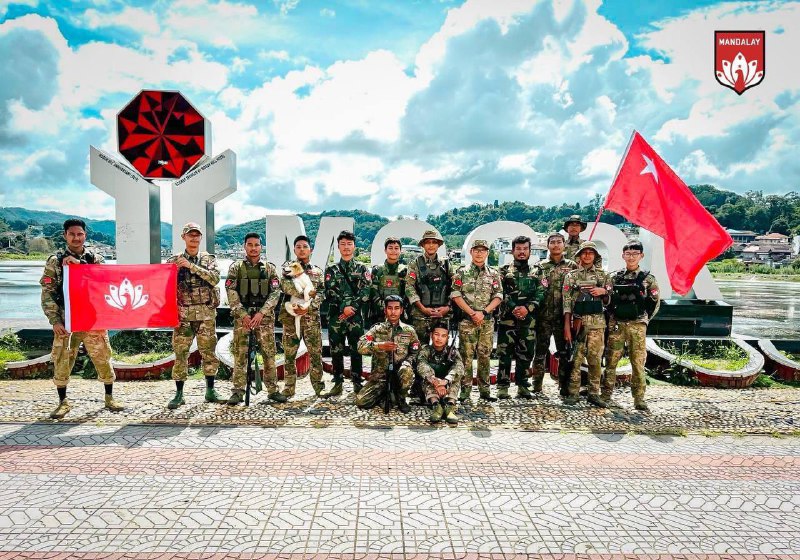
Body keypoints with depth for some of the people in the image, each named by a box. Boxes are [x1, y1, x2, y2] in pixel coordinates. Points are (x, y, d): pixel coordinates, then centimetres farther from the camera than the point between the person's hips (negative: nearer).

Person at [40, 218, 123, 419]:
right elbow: (47, 293, 0)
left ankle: (109, 397, 19)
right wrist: (55, 321, -8)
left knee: (103, 359, 5)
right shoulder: (55, 261, 2)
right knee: (61, 362, 2)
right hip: (65, 321, 0)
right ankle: (63, 401, 18)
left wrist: (79, 265, -18)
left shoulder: (95, 258, 6)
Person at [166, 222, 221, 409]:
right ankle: (179, 394, 11)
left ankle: (210, 391, 16)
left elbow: (215, 278, -12)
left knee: (208, 352, 5)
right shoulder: (174, 260, 7)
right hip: (183, 313, 0)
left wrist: (191, 266, -17)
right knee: (180, 353, 2)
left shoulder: (208, 258, 6)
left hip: (206, 313, 0)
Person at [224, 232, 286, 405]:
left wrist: (261, 313, -12)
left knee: (269, 354, 2)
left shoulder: (269, 268, 8)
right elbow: (231, 293, -2)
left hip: (265, 316, 1)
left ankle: (273, 390, 11)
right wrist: (243, 314, -12)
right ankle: (238, 392, 6)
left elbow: (275, 293, -1)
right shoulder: (236, 267, 5)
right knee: (240, 355, 0)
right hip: (242, 316, -1)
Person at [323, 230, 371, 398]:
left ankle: (357, 383, 10)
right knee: (336, 351, 4)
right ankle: (338, 383, 13)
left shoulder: (362, 269, 9)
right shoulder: (331, 270, 11)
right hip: (336, 316, 1)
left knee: (356, 350, 2)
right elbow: (330, 293, 0)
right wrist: (344, 307, -12)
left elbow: (366, 291, -2)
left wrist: (352, 307, -13)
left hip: (356, 316, -1)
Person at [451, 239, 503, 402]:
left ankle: (485, 390, 15)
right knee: (466, 355, -1)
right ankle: (465, 390, 6)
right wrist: (472, 313, -11)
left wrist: (483, 312, -9)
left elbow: (498, 297, 4)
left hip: (487, 321, 2)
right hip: (467, 320, -2)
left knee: (484, 355, 7)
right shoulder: (462, 272, 2)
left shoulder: (493, 274, 9)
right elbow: (456, 295, -4)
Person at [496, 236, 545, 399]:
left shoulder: (536, 272, 12)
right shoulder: (504, 271, 7)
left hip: (529, 320, 2)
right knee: (504, 352, -2)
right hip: (507, 318, -2)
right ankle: (503, 386, 5)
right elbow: (501, 293, -3)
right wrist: (513, 308, -16)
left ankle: (522, 385, 16)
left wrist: (527, 308, -14)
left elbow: (540, 294, 1)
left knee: (526, 353, 7)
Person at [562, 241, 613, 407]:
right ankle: (573, 393, 6)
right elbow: (567, 302, 2)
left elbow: (608, 301, 16)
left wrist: (604, 292, -7)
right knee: (576, 358, -1)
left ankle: (594, 393, 11)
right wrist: (567, 325, -5)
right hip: (578, 321, -1)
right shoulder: (571, 276, 7)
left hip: (598, 322, 1)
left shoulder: (603, 275, 13)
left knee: (595, 358, 2)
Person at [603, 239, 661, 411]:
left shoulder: (648, 278, 6)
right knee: (611, 360, 1)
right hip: (616, 325, 1)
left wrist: (644, 319, 7)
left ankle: (639, 399, 7)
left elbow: (655, 302, 9)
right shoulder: (615, 277, 8)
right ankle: (606, 395, 6)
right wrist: (612, 317, 5)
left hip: (637, 326, -1)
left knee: (638, 362, 1)